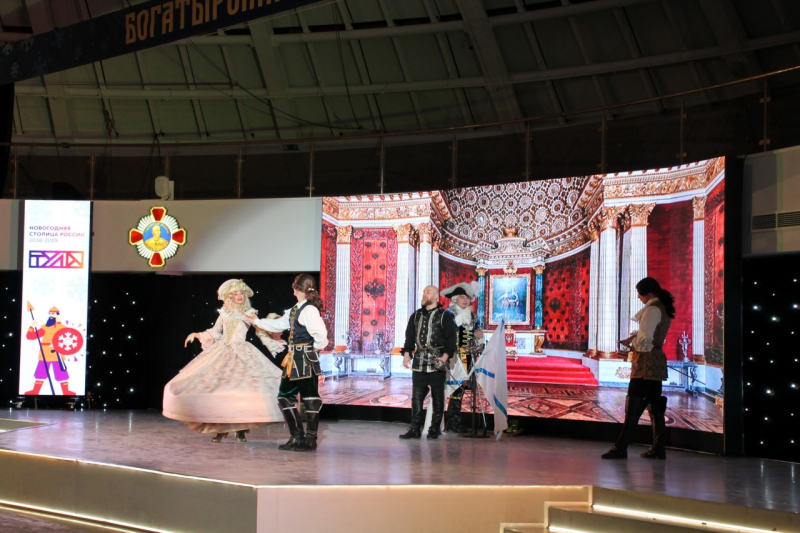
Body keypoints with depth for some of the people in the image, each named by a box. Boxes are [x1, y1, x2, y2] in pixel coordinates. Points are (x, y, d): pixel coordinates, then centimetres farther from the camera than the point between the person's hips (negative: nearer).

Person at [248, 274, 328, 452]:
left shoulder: (309, 310, -17)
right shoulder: (295, 310, 13)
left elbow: (321, 334, -27)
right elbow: (278, 324, 26)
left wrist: (315, 348, -9)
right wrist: (257, 322, 36)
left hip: (306, 360, -10)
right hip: (295, 360, 10)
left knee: (310, 398, -1)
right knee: (285, 396, 13)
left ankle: (310, 439, 7)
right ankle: (297, 437, 19)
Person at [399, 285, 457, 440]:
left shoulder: (445, 316, 0)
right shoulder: (416, 315, 15)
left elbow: (451, 339, -4)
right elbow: (409, 337, 16)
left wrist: (445, 356, -17)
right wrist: (406, 354, 2)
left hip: (437, 363, -4)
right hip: (419, 362, 4)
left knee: (437, 397, 2)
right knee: (416, 396, 1)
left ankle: (434, 429, 8)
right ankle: (415, 429, 4)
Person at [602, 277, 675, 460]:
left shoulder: (652, 309, -14)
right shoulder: (664, 308, 15)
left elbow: (645, 338, -19)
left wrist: (636, 346, 0)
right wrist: (634, 337, 8)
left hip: (646, 361, -10)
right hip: (658, 361, 10)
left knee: (634, 405, -8)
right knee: (654, 404, 11)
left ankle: (621, 448, -6)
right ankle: (658, 448, 13)